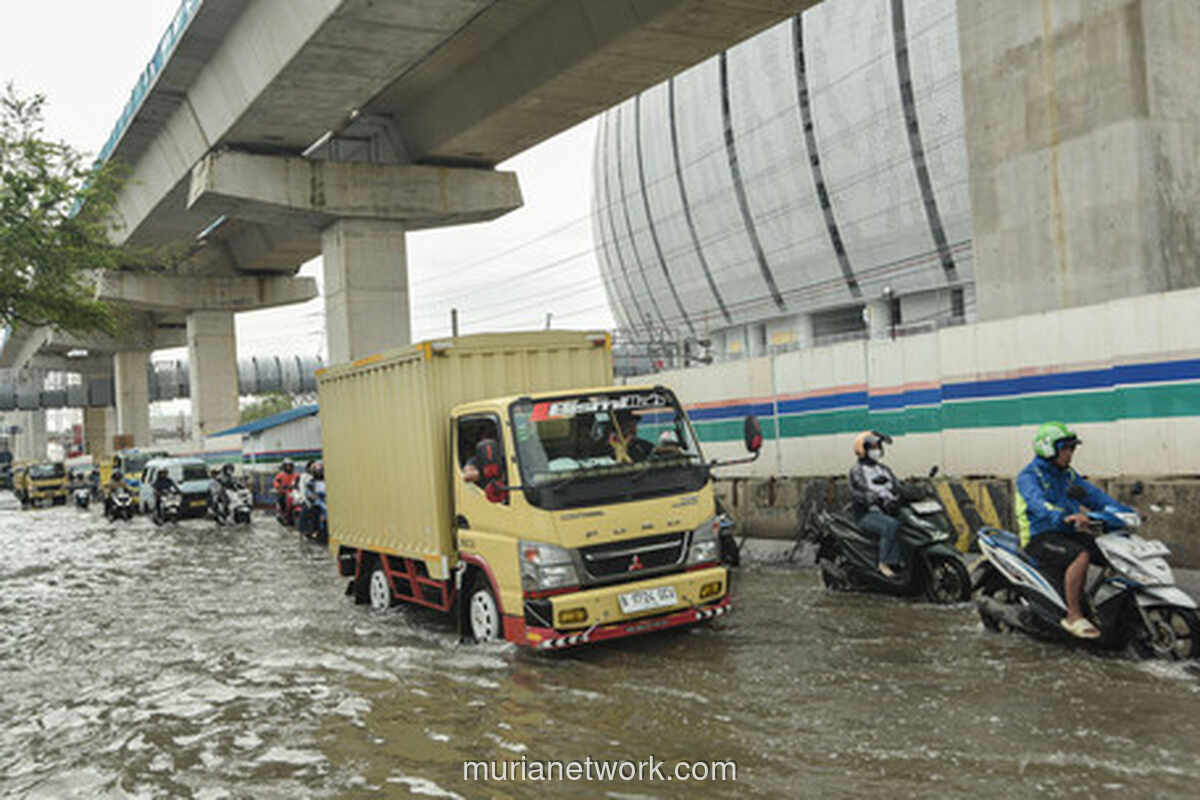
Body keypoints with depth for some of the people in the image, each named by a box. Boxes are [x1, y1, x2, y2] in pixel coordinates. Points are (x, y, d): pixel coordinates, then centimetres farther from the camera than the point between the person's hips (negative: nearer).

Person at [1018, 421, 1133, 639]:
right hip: (1040, 537, -8)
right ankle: (1074, 616, -26)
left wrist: (1125, 511, -6)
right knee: (1081, 556, -32)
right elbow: (1038, 503, -31)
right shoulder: (1028, 477, -11)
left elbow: (1093, 495, 9)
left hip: (1068, 533, 8)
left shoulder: (1068, 474, 16)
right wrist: (1065, 517, -49)